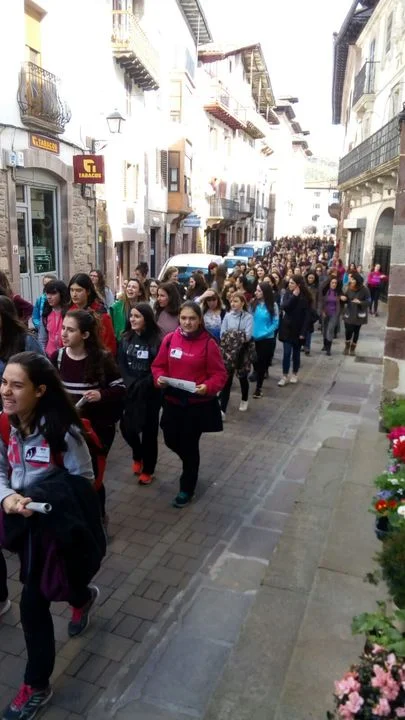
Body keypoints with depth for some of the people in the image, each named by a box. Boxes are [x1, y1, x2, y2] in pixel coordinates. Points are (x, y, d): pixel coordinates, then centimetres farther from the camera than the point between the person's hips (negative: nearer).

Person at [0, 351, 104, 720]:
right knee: (41, 589, 20)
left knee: (32, 602, 7)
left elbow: (84, 481, -17)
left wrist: (40, 502, -28)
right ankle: (84, 597, 52)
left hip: (57, 524, -5)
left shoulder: (62, 430, -25)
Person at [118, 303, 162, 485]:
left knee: (149, 431, 6)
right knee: (126, 427, 1)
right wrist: (130, 384, -13)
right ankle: (138, 455, 33)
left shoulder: (157, 340, -11)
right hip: (129, 392, 4)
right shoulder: (126, 338, 4)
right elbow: (121, 365, 2)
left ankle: (148, 470, 24)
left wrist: (140, 386, -17)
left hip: (150, 393, -4)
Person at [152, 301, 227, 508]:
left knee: (190, 445, 6)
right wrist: (159, 378, -14)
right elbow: (158, 365, 7)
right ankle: (190, 463, 48)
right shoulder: (170, 339, -2)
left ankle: (187, 489, 27)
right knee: (171, 440, 14)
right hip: (172, 401, 4)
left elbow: (220, 374, -10)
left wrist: (208, 387, -28)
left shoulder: (208, 343, -13)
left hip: (198, 404, -4)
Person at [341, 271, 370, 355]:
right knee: (348, 330, -7)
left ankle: (353, 348, 26)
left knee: (356, 331, 9)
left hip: (359, 314, -1)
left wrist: (360, 302, -26)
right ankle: (347, 346, 19)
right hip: (349, 313, 1)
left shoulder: (364, 289, -11)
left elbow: (368, 301, -10)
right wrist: (343, 298, -15)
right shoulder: (348, 288, -2)